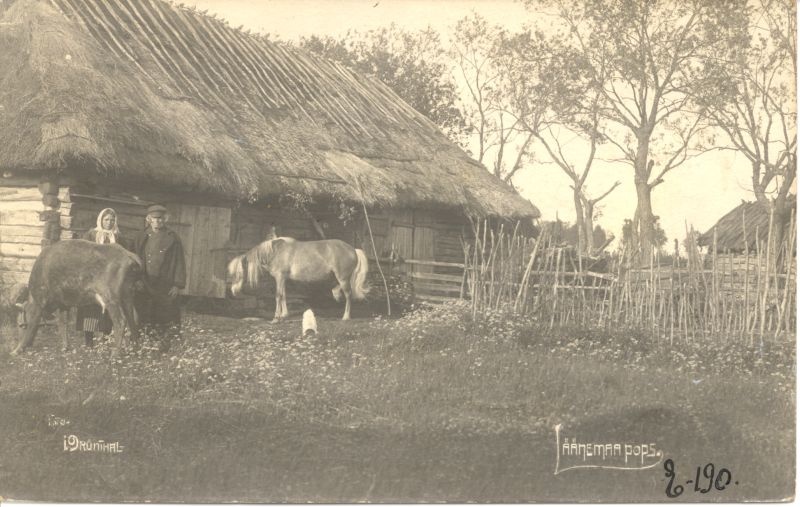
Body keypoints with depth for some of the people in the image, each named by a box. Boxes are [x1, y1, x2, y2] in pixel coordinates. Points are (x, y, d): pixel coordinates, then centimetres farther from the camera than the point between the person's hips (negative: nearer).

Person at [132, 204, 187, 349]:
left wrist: (177, 284, -6)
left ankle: (165, 344, 5)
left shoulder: (172, 239, 2)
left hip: (165, 288, -2)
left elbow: (179, 263, 1)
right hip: (144, 287, 3)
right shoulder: (140, 238, 10)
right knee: (143, 317, 2)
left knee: (165, 317, -2)